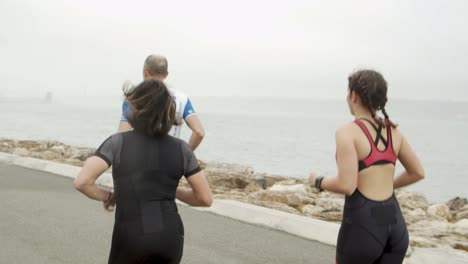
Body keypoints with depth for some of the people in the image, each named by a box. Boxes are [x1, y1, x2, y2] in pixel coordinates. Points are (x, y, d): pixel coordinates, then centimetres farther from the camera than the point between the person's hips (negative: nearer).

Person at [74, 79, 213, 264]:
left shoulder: (117, 142, -6)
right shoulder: (181, 148, 1)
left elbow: (81, 182, -17)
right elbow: (206, 198, 1)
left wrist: (107, 197, 3)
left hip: (131, 239, -2)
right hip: (170, 238, 3)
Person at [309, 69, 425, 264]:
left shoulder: (347, 132, -12)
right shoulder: (393, 131, 9)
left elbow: (347, 186, -19)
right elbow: (417, 172, 16)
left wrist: (318, 182, 1)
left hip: (362, 222, -6)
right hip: (394, 222, 6)